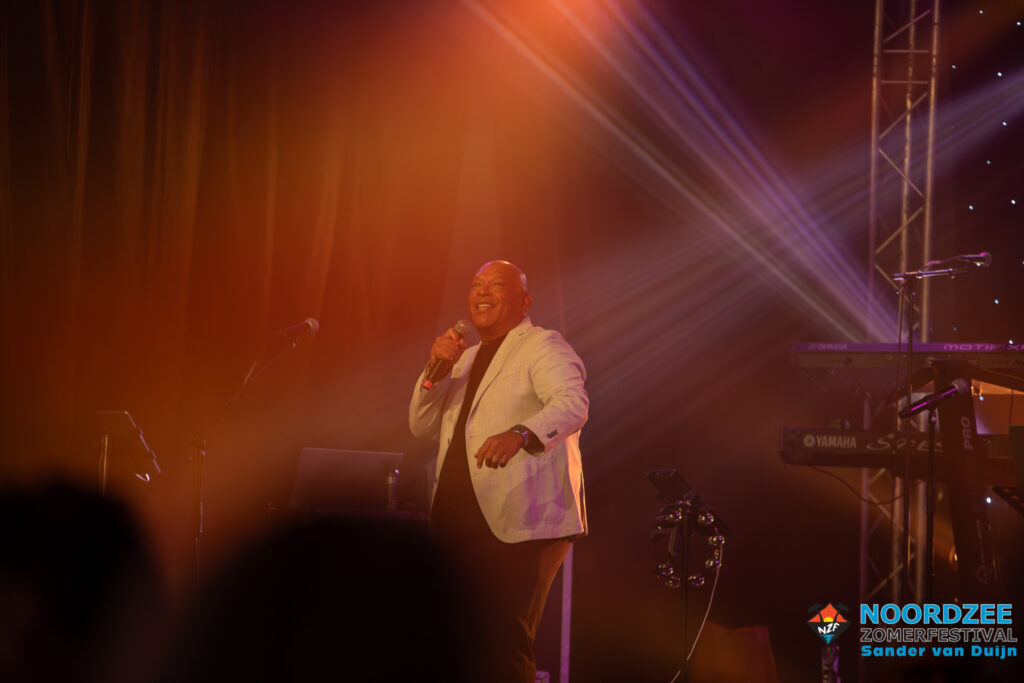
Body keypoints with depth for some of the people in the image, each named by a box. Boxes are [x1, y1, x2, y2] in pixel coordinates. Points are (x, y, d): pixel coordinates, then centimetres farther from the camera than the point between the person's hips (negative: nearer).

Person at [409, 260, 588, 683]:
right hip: (457, 523, 8)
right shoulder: (466, 359, 24)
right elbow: (422, 428, 20)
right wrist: (436, 370, 2)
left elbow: (572, 404, -20)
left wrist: (520, 433, -40)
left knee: (504, 647, -15)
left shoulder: (542, 347, -1)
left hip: (516, 526, -8)